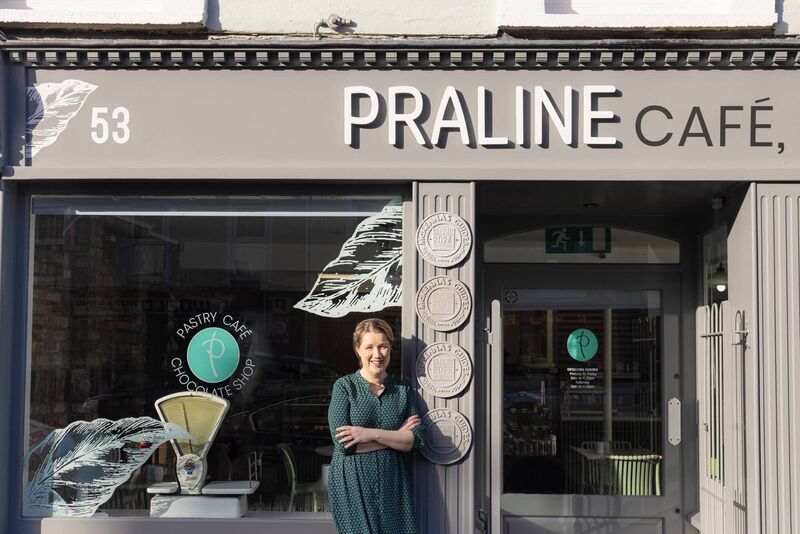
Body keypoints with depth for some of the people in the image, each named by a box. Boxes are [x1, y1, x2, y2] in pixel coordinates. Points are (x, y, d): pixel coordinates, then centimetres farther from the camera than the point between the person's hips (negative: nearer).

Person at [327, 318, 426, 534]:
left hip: (392, 482, 3)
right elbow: (342, 444, -14)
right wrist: (397, 435, -10)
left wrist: (372, 434, -16)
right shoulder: (344, 386, -2)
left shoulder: (403, 391, 7)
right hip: (352, 482, -3)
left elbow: (416, 440, -4)